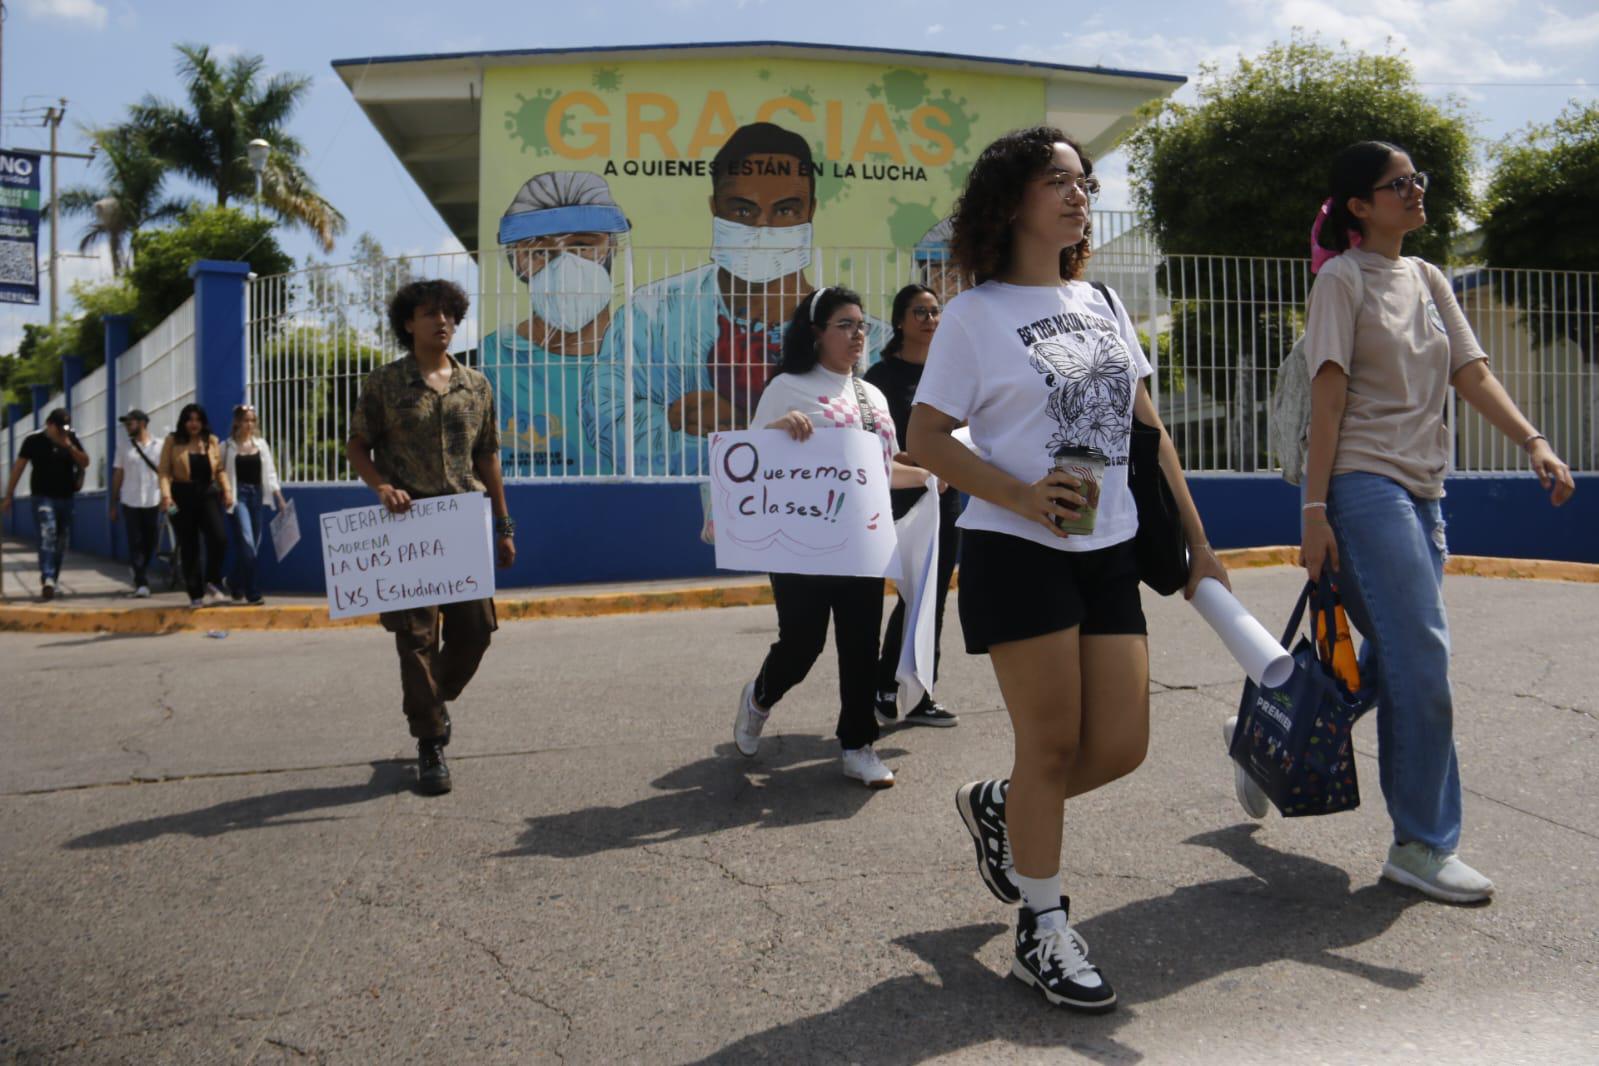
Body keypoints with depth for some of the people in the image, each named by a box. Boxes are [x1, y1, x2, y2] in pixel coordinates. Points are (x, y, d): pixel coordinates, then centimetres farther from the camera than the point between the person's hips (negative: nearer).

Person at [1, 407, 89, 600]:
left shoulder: (72, 439, 5)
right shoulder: (33, 440, -4)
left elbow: (85, 463, 3)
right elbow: (18, 467, 0)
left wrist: (69, 446, -14)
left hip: (66, 498, 4)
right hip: (42, 497, -4)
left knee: (60, 543, 10)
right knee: (47, 536, -21)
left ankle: (51, 582, 23)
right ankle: (48, 579, -32)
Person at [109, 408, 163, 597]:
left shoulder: (158, 447, 4)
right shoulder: (124, 449, 8)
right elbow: (117, 476, 10)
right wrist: (114, 505, 8)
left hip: (152, 503, 0)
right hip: (130, 503, 0)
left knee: (150, 543, 6)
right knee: (135, 543, -5)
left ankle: (139, 578, 25)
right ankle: (141, 583, -6)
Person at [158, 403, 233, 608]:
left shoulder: (212, 441, 12)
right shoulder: (172, 441, 4)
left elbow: (220, 469, 13)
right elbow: (164, 470, -3)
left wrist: (227, 490, 0)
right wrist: (166, 494, -16)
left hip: (208, 494, 1)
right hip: (183, 497, -1)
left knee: (219, 538, -17)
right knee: (189, 547, 3)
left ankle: (212, 583, 1)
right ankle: (196, 594, 10)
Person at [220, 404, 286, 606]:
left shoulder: (261, 444, 10)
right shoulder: (228, 446, 0)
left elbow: (269, 473, 10)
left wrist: (279, 496, 3)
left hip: (256, 495, 5)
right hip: (238, 495, -5)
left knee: (254, 544, 9)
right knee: (247, 543, -13)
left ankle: (235, 585, 31)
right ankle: (253, 593, -10)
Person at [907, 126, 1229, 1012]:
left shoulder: (1102, 301, 13)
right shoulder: (975, 315, -4)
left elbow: (1148, 430, 14)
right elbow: (925, 438, -8)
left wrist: (1195, 540, 11)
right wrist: (1021, 495, -22)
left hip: (1109, 554, 6)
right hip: (1018, 554, -6)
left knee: (1120, 746, 4)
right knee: (1053, 745, 0)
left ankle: (997, 807, 33)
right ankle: (1042, 934, 19)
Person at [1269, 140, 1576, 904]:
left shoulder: (1427, 280, 17)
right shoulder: (1343, 279, -4)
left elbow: (1472, 374, 11)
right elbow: (1327, 397, -10)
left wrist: (1533, 443, -5)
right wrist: (1314, 509, -15)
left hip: (1421, 489, 8)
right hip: (1364, 486, -8)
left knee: (1392, 664, 10)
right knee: (1423, 661, -11)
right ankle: (1423, 846, 0)